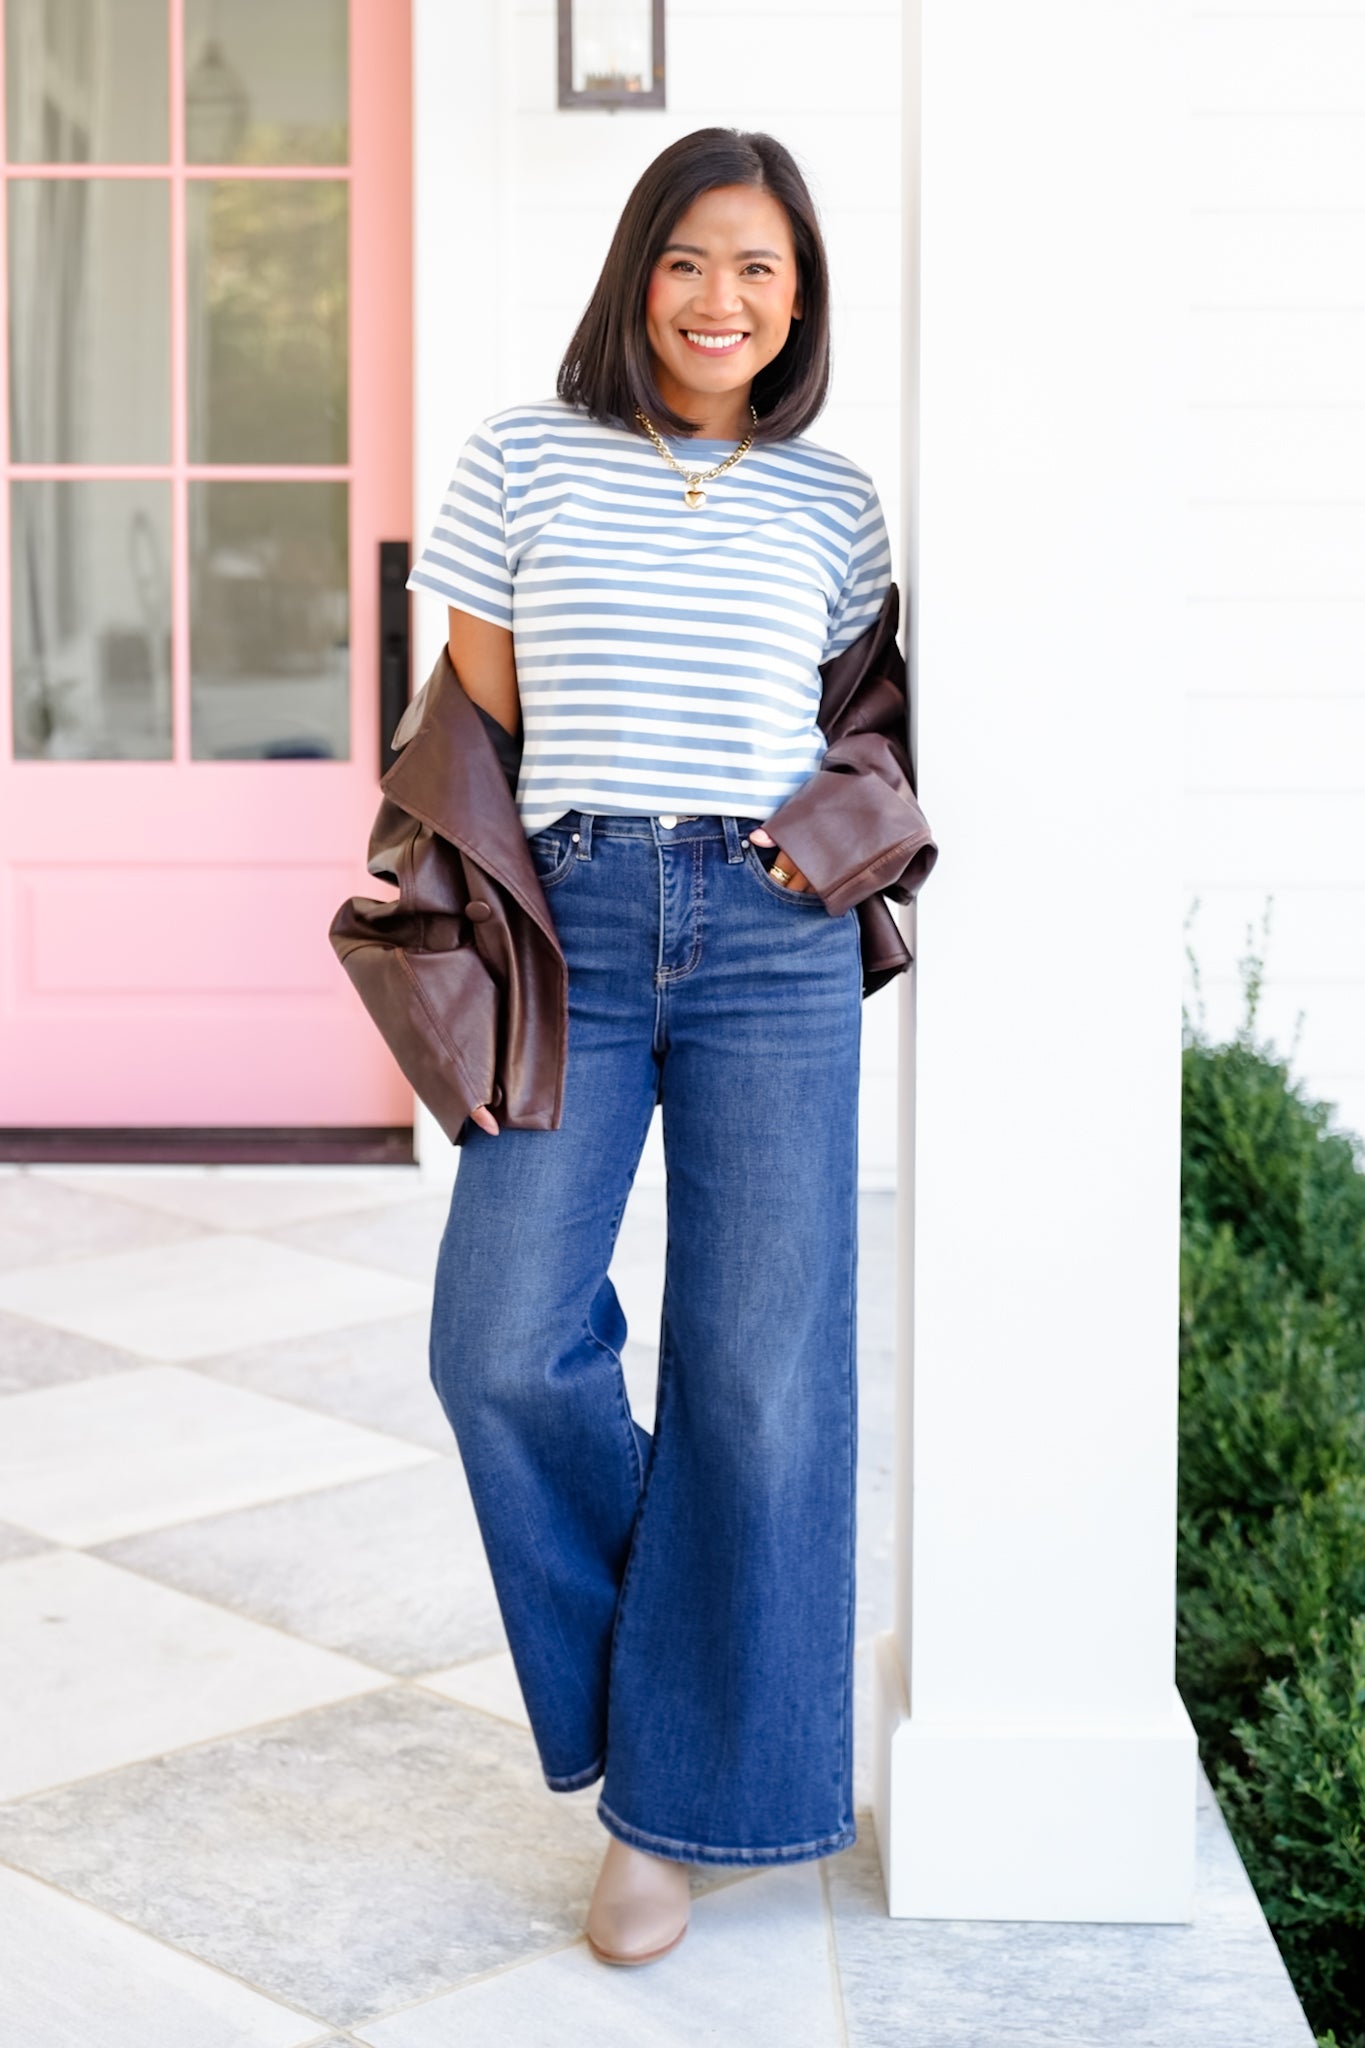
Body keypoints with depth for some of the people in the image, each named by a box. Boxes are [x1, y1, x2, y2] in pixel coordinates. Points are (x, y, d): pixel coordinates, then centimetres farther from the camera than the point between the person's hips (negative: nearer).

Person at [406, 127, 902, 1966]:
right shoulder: (523, 460, 8)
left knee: (758, 1368, 0)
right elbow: (477, 718, 9)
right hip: (577, 926, 0)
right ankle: (635, 1663, 20)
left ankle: (674, 1804, 14)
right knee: (503, 1348, -11)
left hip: (776, 938, 1)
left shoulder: (831, 502, 11)